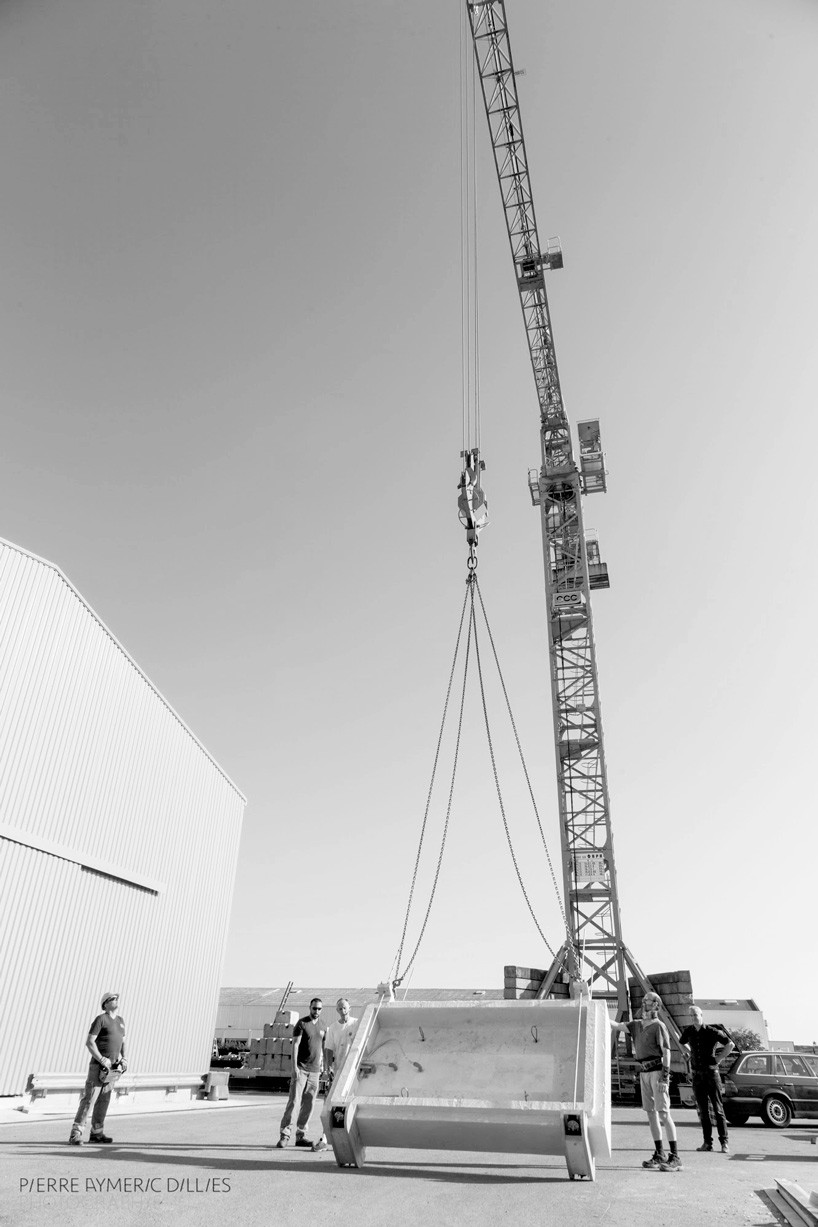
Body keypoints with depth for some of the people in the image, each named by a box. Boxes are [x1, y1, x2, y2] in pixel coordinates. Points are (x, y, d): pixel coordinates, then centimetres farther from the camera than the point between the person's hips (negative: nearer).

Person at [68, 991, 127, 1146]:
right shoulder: (100, 1019, -9)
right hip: (98, 1066, -7)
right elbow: (89, 1042, -14)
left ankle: (96, 1133, 18)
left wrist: (123, 1059, 8)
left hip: (110, 1068, 7)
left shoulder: (120, 1020, 15)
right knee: (89, 1098, -9)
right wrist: (102, 1060, -18)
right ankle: (76, 1133, -4)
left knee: (103, 1100, 10)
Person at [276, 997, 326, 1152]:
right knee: (294, 1101, -8)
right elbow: (295, 1045, -10)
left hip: (315, 1070, 5)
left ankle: (300, 1135, 14)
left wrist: (323, 1065, 14)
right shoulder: (301, 1024, -6)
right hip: (301, 1068, -5)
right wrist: (294, 1067, -17)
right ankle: (284, 1134, -2)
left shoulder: (323, 1027, 11)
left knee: (309, 1104, 6)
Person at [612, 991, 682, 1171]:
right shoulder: (637, 1025, 13)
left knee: (663, 1112, -9)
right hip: (644, 1072, 7)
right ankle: (659, 1154, 17)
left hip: (657, 1071, -7)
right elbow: (616, 1026, 9)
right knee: (651, 1112, 9)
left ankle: (675, 1157, -8)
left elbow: (666, 1052, -10)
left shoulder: (658, 1026, -7)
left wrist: (665, 1078, -16)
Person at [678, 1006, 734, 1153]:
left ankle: (724, 1142, 2)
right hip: (696, 1075, 4)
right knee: (702, 1110, 6)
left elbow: (730, 1044, -9)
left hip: (711, 1073, -4)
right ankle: (707, 1142, 11)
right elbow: (682, 1043, 24)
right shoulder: (688, 1031, 3)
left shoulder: (711, 1031, -11)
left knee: (718, 1108, -3)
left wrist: (717, 1060, -10)